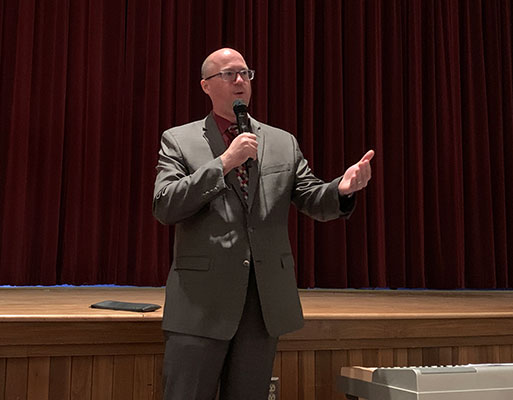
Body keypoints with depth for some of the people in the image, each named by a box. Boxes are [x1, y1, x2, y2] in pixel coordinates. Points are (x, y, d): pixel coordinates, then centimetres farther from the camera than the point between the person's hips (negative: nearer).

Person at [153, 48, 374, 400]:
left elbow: (313, 201, 7)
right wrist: (224, 162, -14)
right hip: (201, 300, -3)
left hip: (266, 302, 3)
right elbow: (164, 207, -9)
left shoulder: (284, 143, 12)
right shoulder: (178, 140, 4)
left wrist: (342, 189, -16)